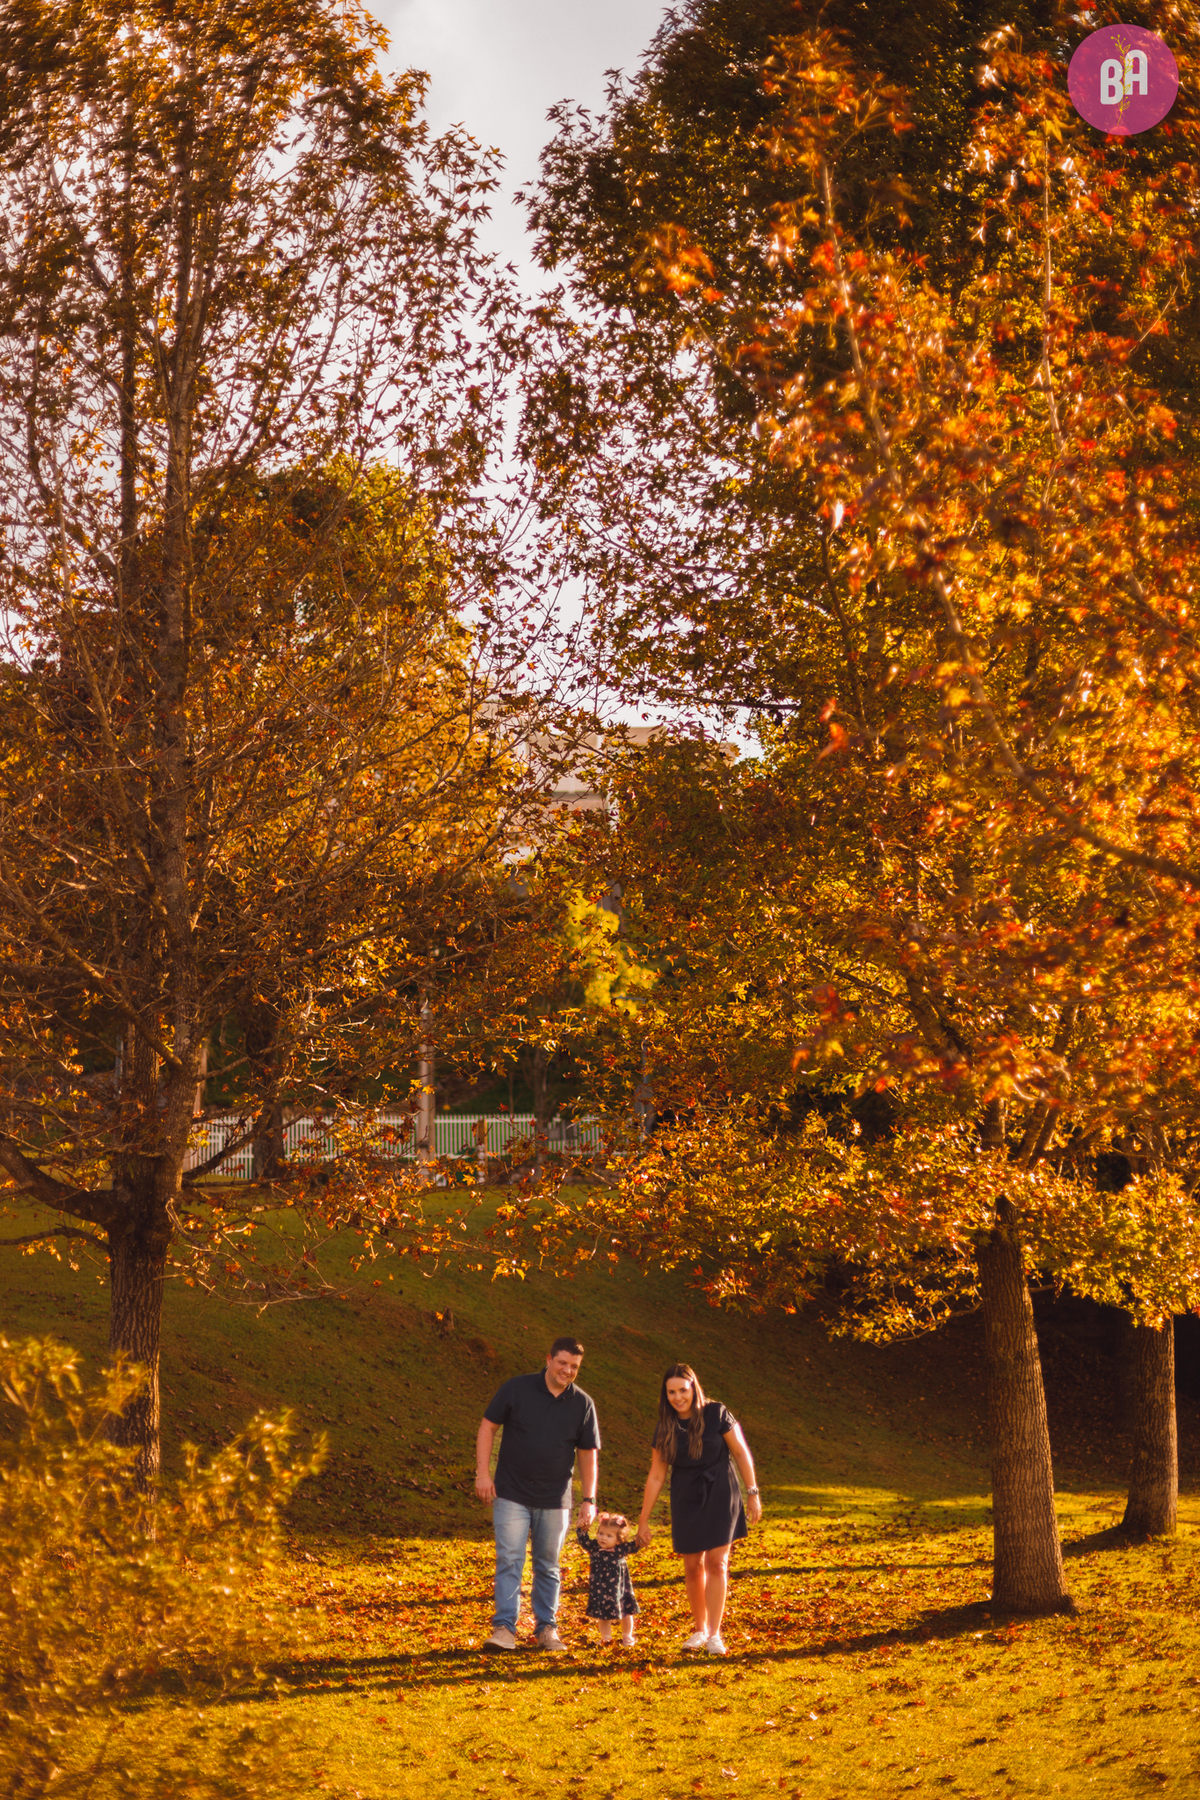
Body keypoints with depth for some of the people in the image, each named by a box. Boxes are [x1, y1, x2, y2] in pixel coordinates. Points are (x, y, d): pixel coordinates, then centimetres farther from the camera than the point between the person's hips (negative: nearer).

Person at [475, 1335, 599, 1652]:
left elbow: (588, 1454, 7)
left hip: (554, 1501, 2)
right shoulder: (517, 1389, -4)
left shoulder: (582, 1404, 2)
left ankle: (546, 1628, 19)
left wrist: (589, 1499, 2)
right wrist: (483, 1473, -8)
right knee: (509, 1561, -9)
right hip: (512, 1495, -2)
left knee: (548, 1566, 10)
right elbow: (488, 1427, 0)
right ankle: (504, 1627, -9)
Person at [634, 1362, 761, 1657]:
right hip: (686, 1501, 3)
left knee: (716, 1562, -9)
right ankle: (700, 1629, 22)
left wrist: (752, 1493, -5)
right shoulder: (666, 1429, -2)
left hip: (720, 1497, -3)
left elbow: (741, 1452, -4)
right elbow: (656, 1476, 3)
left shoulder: (716, 1414, -11)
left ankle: (715, 1634, -7)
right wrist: (643, 1521, 3)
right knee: (693, 1566, 6)